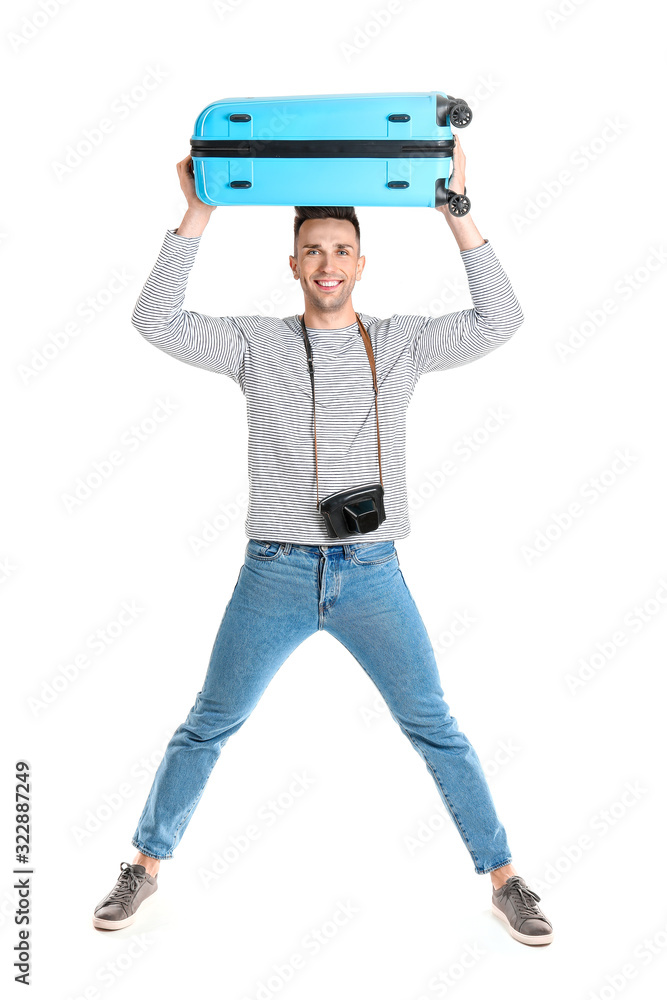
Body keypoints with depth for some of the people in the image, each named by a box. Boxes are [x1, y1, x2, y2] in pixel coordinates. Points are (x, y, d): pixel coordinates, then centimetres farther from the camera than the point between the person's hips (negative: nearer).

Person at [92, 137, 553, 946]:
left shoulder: (401, 343, 4)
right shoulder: (255, 342, 3)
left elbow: (500, 320, -3)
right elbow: (156, 320, -5)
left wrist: (457, 214, -8)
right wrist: (198, 213, -9)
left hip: (373, 577, 0)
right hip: (274, 575, 0)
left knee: (436, 730, 8)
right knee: (207, 728, 11)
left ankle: (504, 881, 23)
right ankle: (145, 867, 31)